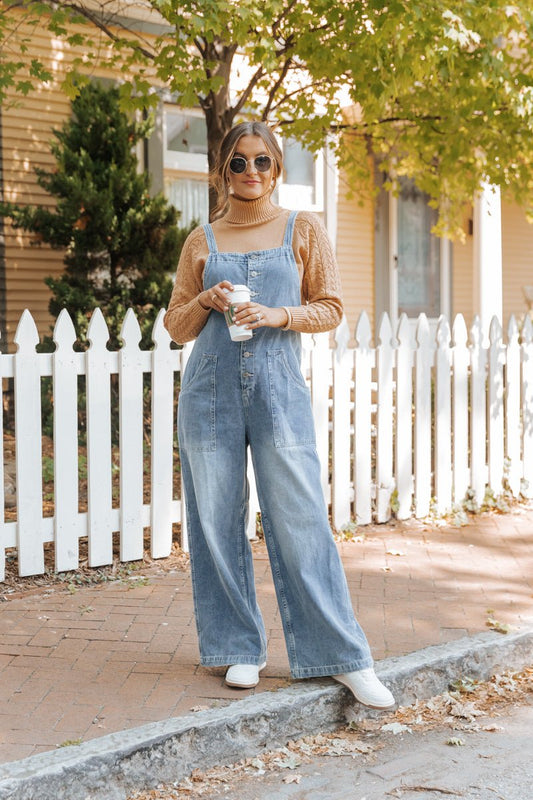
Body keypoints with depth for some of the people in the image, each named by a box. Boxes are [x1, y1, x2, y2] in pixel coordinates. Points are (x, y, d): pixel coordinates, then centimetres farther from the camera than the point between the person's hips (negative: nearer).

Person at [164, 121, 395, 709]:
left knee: (300, 521, -5)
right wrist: (206, 301, -7)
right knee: (218, 522, 4)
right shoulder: (202, 241, 11)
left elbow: (330, 308, 5)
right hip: (211, 390, 2)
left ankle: (345, 658, 2)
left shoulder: (303, 230, 7)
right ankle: (241, 648, 17)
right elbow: (176, 326, 14)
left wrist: (277, 315, -12)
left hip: (279, 388, -2)